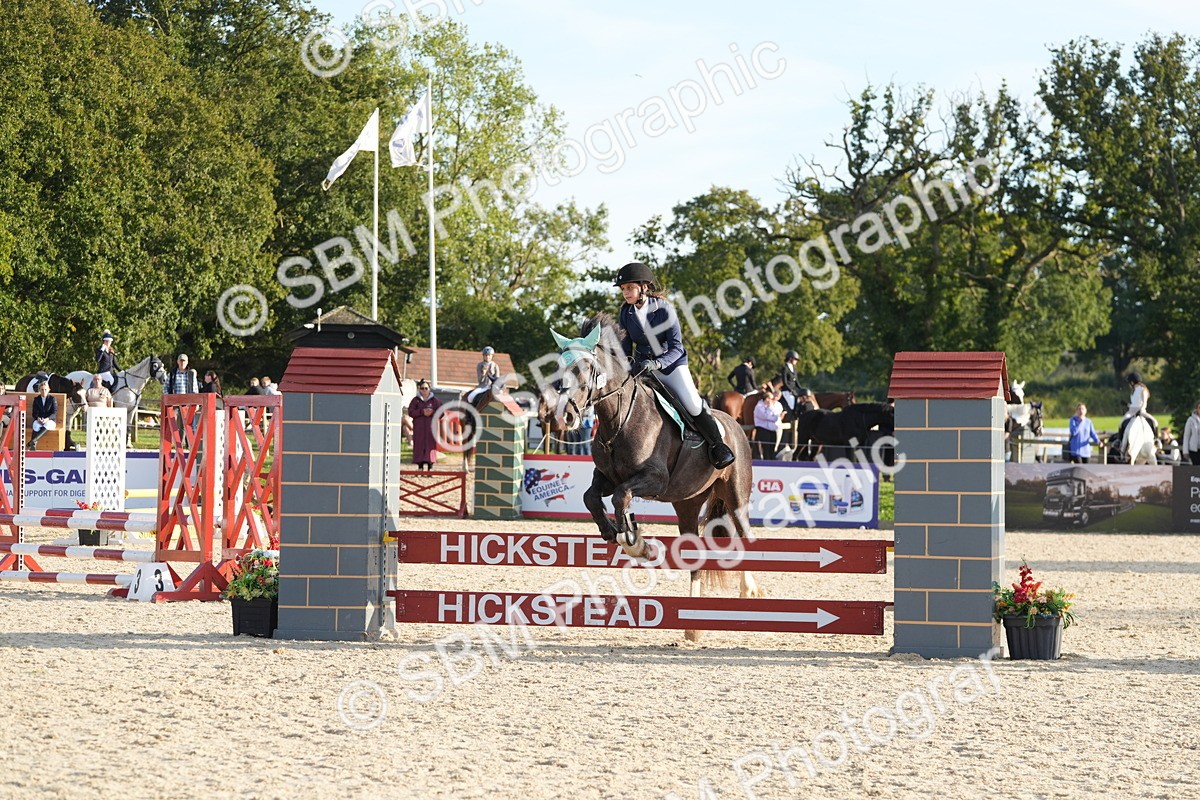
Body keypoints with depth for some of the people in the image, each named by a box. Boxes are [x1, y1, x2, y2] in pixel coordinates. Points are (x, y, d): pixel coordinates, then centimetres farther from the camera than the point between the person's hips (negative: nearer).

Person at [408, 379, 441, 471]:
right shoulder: (416, 400, 9)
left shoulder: (435, 401, 9)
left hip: (431, 428, 0)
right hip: (419, 428, 0)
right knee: (419, 446, -4)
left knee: (430, 445, -5)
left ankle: (429, 468, -4)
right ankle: (420, 466, 0)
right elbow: (411, 412, -1)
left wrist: (432, 412, -14)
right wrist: (422, 412, -14)